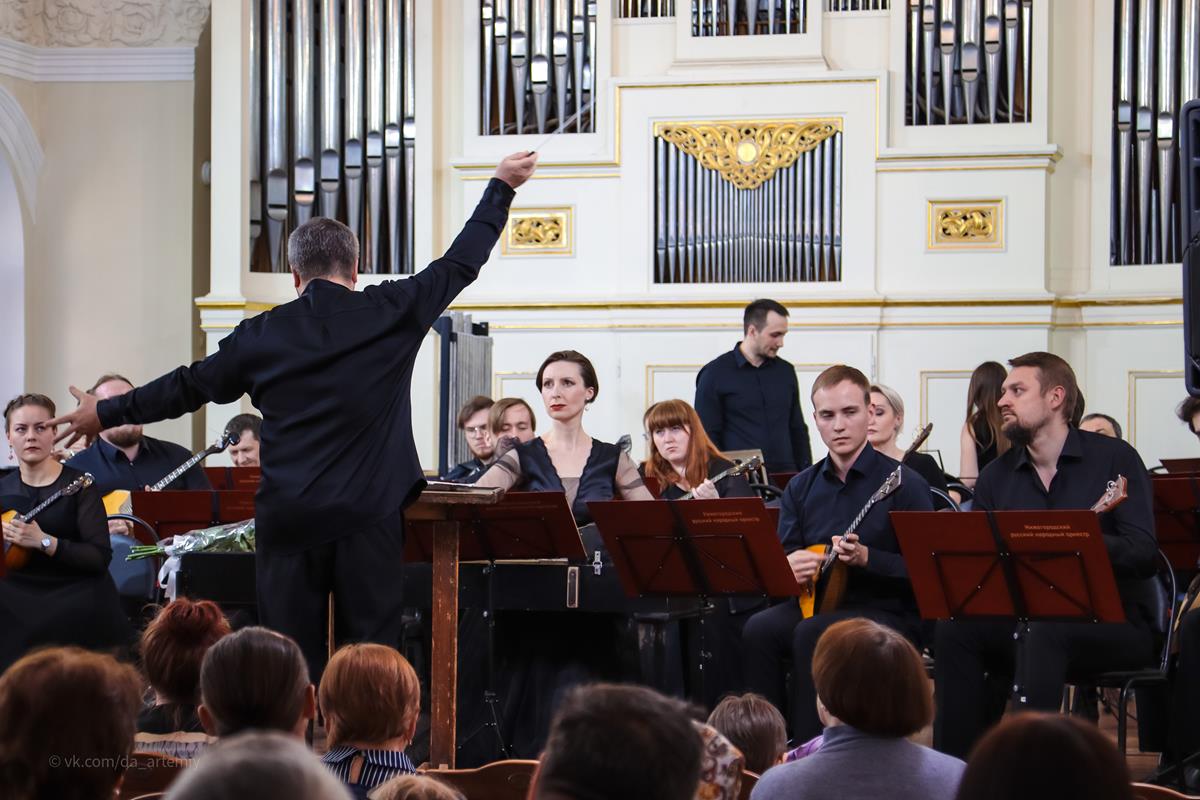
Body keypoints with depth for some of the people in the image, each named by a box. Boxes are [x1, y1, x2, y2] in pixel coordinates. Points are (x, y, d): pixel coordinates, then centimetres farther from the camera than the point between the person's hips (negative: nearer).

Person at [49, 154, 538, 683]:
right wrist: (501, 186, 22)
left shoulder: (262, 336, 4)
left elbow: (187, 386, 14)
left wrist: (106, 414, 28)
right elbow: (461, 263, 9)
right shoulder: (392, 314, 0)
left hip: (287, 522, 1)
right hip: (370, 517, -1)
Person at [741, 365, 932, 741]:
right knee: (758, 629, -25)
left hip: (888, 611, -5)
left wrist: (866, 558, -25)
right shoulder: (801, 487, 11)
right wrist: (785, 566, -11)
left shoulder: (903, 483, -6)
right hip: (815, 603, 5)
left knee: (811, 634, -33)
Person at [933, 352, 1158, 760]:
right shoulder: (997, 475, 11)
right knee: (955, 626, -20)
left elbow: (1143, 554, -15)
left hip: (1114, 623, -5)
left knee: (1043, 631, -35)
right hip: (1025, 618, 5)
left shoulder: (1114, 458, -4)